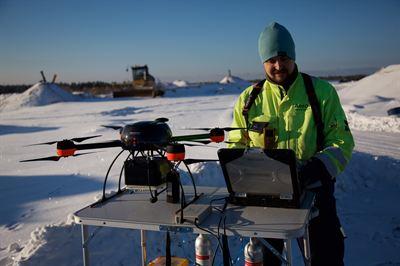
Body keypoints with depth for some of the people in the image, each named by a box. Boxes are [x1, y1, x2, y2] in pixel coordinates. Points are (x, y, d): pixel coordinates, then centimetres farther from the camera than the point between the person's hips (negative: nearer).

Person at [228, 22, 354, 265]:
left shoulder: (322, 92, -1)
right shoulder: (249, 98, 4)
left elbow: (341, 141, -2)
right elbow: (236, 144, 10)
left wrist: (317, 168, -20)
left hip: (313, 188, -1)